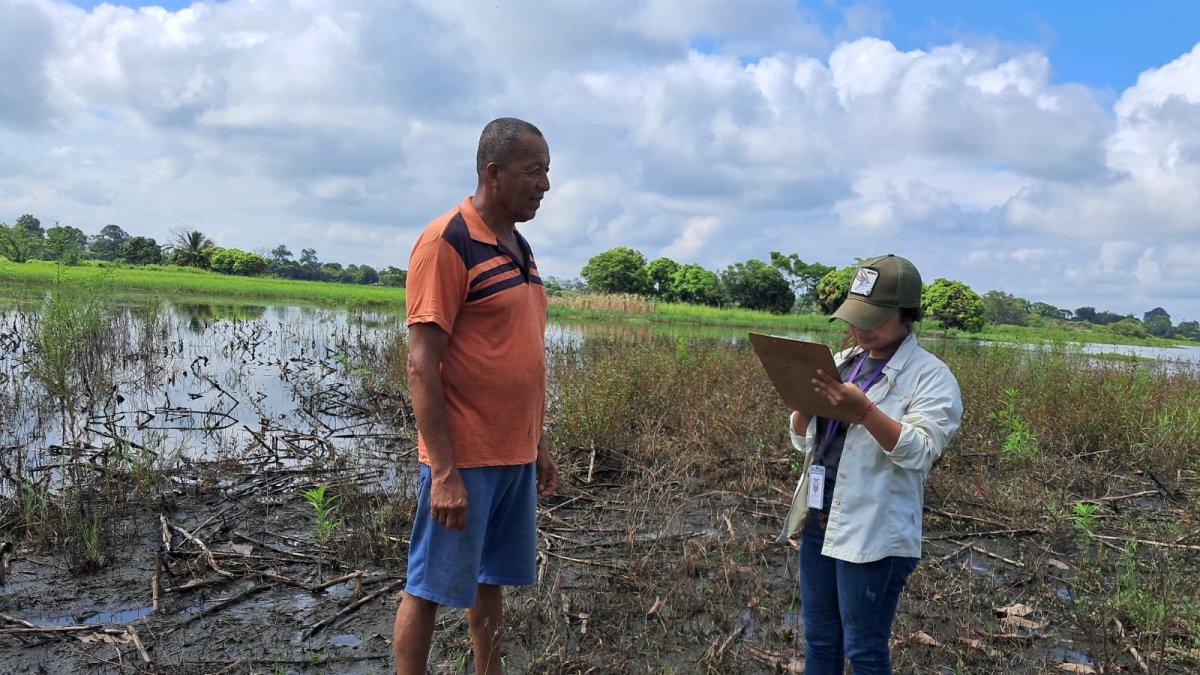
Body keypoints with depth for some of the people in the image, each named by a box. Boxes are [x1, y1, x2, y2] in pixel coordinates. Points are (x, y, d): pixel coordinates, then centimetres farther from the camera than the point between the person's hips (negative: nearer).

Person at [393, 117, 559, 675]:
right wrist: (443, 471, -20)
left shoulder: (520, 248, 12)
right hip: (465, 459, -8)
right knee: (429, 589, 6)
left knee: (491, 582, 17)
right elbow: (422, 364, -17)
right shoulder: (447, 243, -14)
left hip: (515, 456, 8)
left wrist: (539, 445, 17)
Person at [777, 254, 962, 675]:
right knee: (819, 639, 18)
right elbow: (802, 441, 12)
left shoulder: (930, 377, -9)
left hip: (874, 534, -6)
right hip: (818, 521, 7)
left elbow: (920, 452, -21)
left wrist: (863, 411, -33)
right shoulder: (841, 363, 11)